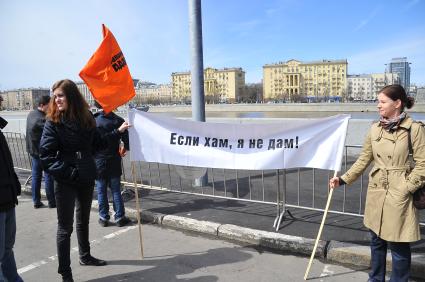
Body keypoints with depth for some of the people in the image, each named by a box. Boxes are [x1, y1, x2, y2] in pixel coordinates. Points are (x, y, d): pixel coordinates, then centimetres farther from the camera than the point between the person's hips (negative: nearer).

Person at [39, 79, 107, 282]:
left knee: (83, 220, 21)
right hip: (66, 181, -5)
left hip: (87, 179, 5)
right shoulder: (53, 122, -10)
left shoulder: (86, 118, 2)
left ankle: (85, 256, 40)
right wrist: (68, 173, -20)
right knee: (65, 227, 3)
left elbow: (97, 144, 8)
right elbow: (46, 156, -13)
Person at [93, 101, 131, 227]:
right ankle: (119, 217, 12)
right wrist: (126, 148, 13)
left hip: (99, 162, -1)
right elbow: (126, 139, -4)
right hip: (114, 161, 1)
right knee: (116, 190, 9)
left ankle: (104, 217, 16)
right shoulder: (118, 120, -7)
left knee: (101, 191, 9)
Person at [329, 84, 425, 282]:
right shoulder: (375, 129, 4)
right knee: (376, 241, 19)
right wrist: (343, 180, 4)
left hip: (399, 198, -5)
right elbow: (363, 160, 10)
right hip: (376, 194, 6)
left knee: (398, 246, 7)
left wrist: (404, 190, -15)